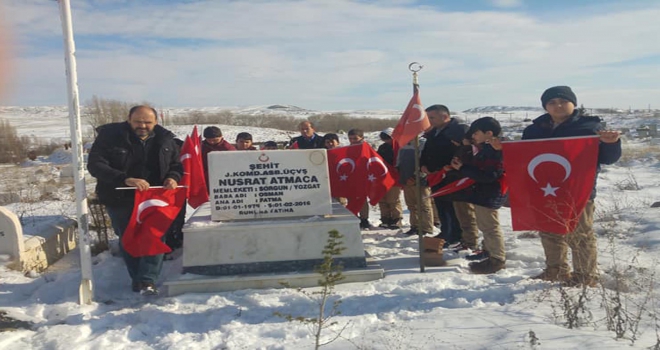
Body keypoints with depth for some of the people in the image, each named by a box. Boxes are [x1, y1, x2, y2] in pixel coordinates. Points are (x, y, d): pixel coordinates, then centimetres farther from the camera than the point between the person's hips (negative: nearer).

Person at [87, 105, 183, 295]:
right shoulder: (110, 136, -9)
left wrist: (173, 177, -13)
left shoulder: (165, 139, 0)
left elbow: (176, 164, 12)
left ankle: (147, 280, -5)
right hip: (120, 199, -1)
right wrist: (126, 179, -31)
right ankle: (138, 279, 24)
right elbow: (95, 164, -17)